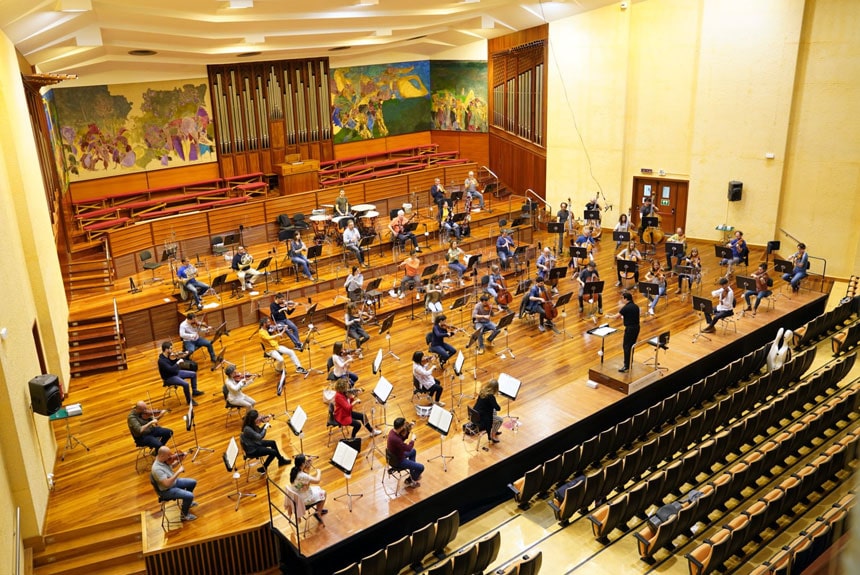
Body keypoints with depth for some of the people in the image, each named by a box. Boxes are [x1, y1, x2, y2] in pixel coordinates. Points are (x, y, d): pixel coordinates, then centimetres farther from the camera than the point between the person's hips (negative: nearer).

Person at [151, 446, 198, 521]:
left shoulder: (164, 460, -10)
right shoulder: (157, 469, -36)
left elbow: (171, 466, 12)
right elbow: (167, 483, -38)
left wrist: (178, 461, -5)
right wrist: (178, 471, -37)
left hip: (174, 482, 9)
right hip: (167, 490, -9)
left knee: (193, 482, 17)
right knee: (190, 496, -19)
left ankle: (187, 502, 38)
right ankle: (184, 514, 7)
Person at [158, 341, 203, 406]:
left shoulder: (169, 355, -4)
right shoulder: (161, 361, -29)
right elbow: (171, 369, -37)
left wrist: (176, 358, -9)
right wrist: (178, 362, -28)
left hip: (176, 373, 9)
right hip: (169, 378, -9)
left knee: (193, 374, 9)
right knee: (185, 384, -29)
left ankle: (194, 391, 27)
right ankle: (189, 400, -7)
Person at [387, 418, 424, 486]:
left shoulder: (393, 430, -10)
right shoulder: (395, 439, -38)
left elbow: (402, 439, 8)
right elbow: (408, 448, -27)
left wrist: (408, 431, -4)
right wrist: (413, 439, -11)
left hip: (394, 456, 9)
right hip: (397, 461, -9)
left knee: (413, 451, 30)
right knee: (421, 467, -4)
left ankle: (413, 475, 38)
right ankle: (409, 480, 21)